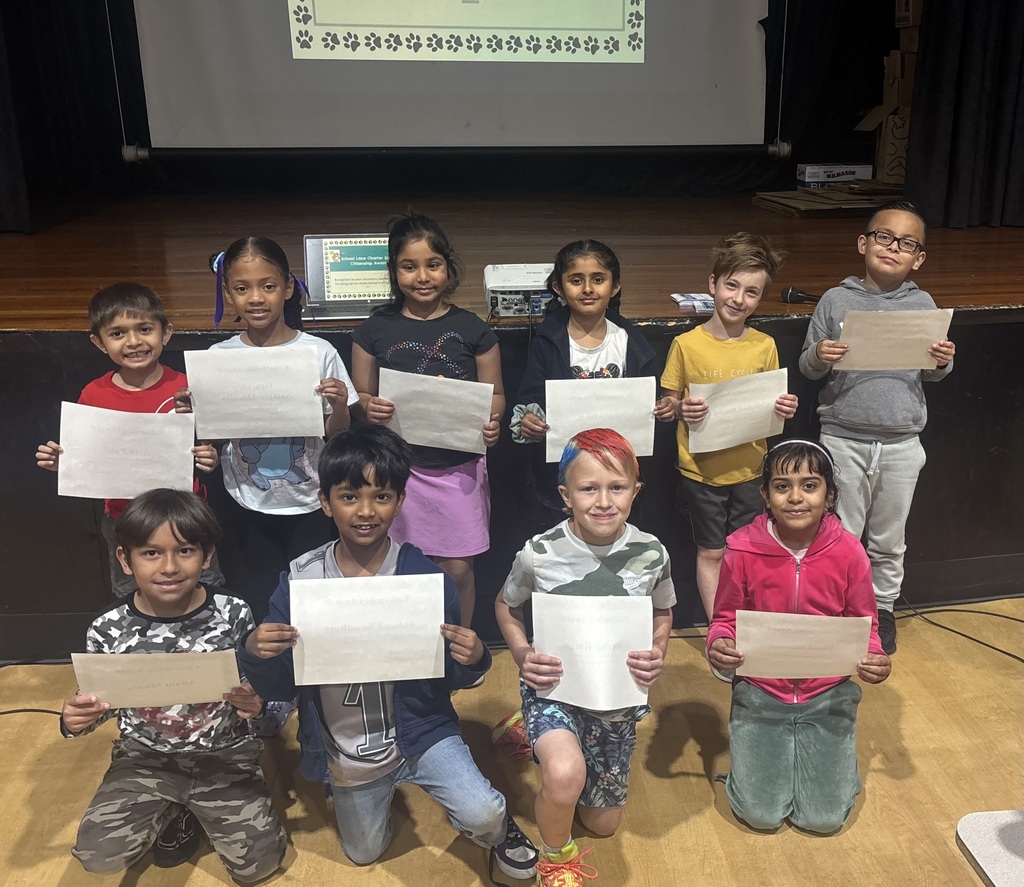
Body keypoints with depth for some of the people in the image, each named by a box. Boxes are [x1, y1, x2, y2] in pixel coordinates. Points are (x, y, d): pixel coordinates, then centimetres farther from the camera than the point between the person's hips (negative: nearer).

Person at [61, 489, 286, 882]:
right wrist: (75, 721, -18)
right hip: (146, 758, 2)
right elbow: (95, 700, 5)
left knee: (259, 863, -10)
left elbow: (257, 690, -4)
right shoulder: (109, 629, -11)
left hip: (225, 756, -1)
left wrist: (255, 705, -27)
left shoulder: (234, 614, -14)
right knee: (96, 855, -15)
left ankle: (193, 810, 20)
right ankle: (177, 814, 15)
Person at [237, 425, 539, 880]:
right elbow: (278, 686, -7)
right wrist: (256, 654, -29)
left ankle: (496, 828, 16)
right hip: (345, 750, 2)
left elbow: (450, 677, -8)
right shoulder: (300, 579, -15)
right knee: (364, 854, 22)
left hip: (418, 729, -2)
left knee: (483, 815, -22)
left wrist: (472, 658, -30)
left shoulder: (425, 575, -18)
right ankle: (382, 786, 52)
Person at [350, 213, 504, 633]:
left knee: (458, 568, 7)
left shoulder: (472, 330, 0)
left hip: (459, 468, 0)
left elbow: (494, 394, 5)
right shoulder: (375, 330, 1)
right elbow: (360, 396, 7)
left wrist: (491, 423, -16)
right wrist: (370, 408, -16)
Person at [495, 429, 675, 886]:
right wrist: (522, 656, -14)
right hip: (553, 688, -3)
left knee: (603, 823, 18)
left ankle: (544, 743, 45)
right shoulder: (538, 554, -19)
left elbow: (662, 613, 7)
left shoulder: (651, 553, -13)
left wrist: (658, 654, -13)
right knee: (566, 775, -35)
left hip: (619, 697, 3)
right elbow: (506, 606, 2)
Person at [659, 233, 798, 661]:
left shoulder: (764, 346, -2)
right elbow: (668, 403, -2)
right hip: (701, 468, -2)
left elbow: (772, 405, 7)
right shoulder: (686, 345, -9)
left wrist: (784, 409, -15)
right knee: (711, 553, 10)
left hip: (749, 468, 2)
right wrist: (682, 410, -23)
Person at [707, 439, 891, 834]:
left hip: (827, 696, 1)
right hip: (760, 693, 0)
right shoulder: (742, 549, -13)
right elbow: (724, 618, -1)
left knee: (824, 818, -2)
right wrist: (718, 644, -24)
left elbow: (865, 625, 1)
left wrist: (873, 658, -20)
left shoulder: (849, 553, -11)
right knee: (761, 814, -5)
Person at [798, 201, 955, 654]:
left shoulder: (922, 305, 2)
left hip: (901, 442, 2)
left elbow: (931, 374, 9)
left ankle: (882, 608, 36)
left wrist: (943, 362, -12)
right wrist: (819, 357, -21)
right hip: (844, 438, -1)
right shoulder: (836, 300, -3)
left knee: (888, 540, 16)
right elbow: (807, 366, 0)